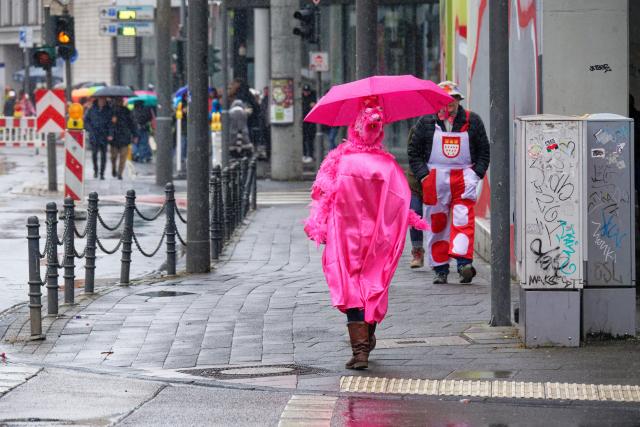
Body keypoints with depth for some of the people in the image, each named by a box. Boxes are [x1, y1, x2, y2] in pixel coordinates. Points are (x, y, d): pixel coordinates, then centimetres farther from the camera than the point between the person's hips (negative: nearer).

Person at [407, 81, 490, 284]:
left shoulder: (472, 121, 8)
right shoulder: (426, 122, 7)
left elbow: (484, 151, 13)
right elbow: (414, 152, 10)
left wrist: (477, 173, 0)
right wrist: (423, 175, -2)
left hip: (464, 177, -1)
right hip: (434, 178, 1)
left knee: (463, 220, -15)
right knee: (437, 223, 2)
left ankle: (464, 262, -23)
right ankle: (440, 269, 8)